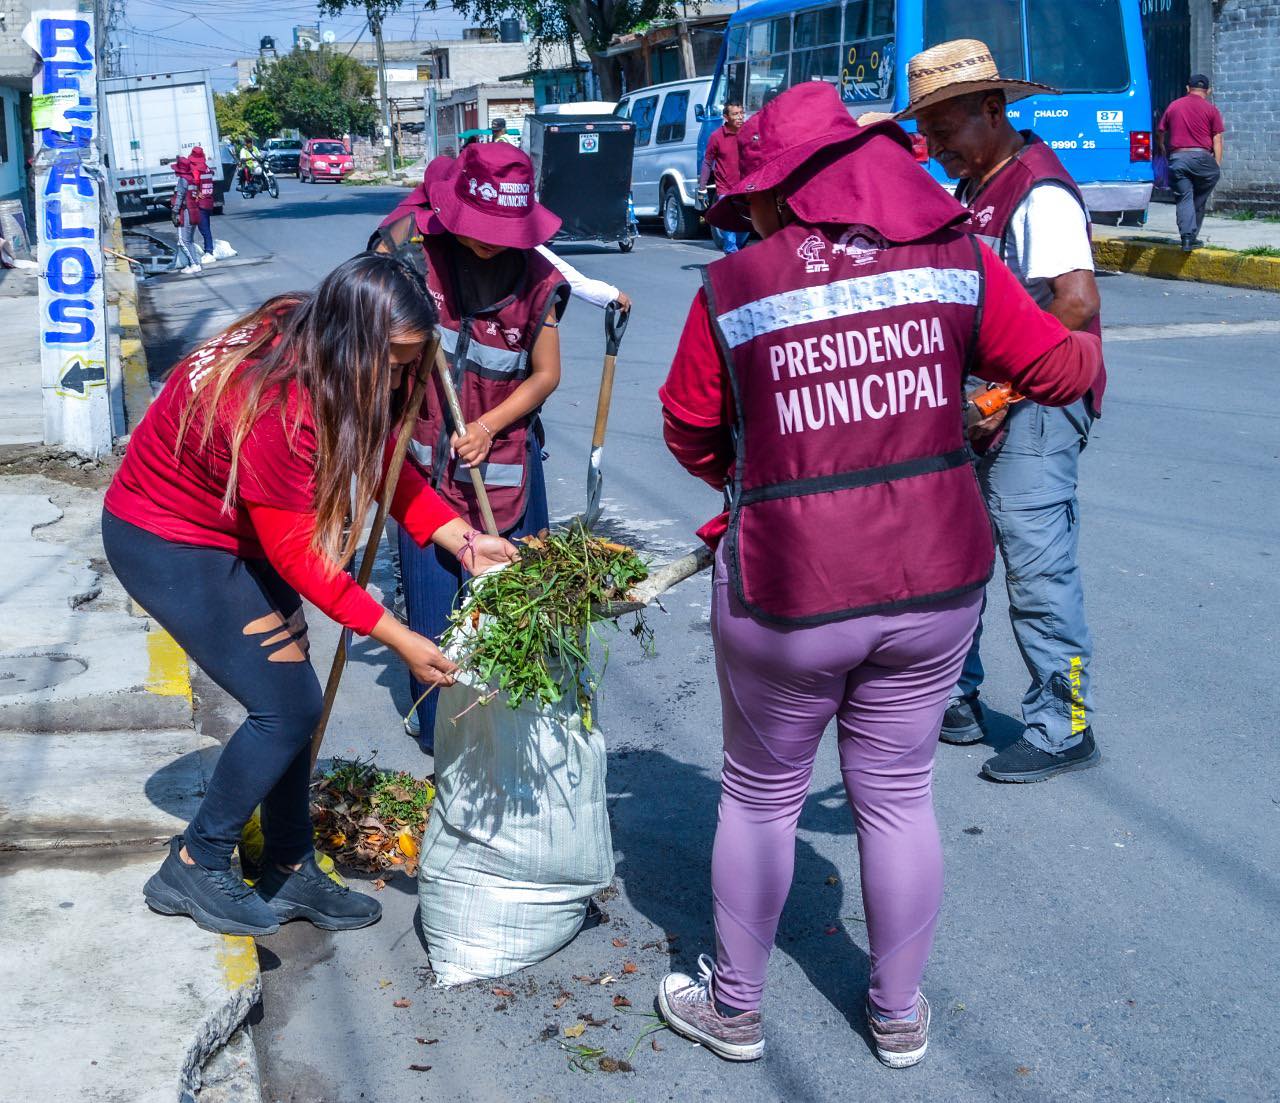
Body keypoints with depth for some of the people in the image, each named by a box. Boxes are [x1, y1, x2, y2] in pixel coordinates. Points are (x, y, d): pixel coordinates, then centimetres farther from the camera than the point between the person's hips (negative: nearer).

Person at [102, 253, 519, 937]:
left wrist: (463, 541, -16)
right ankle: (193, 871, 8)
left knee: (292, 702, 7)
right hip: (166, 544, -8)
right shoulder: (275, 402, -35)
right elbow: (296, 555, -28)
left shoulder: (319, 354, -10)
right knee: (286, 707, -9)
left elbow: (383, 461, -2)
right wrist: (400, 641, -25)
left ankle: (289, 872, 20)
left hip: (233, 532, 8)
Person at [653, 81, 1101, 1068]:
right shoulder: (954, 260, -4)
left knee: (761, 796, 17)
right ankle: (900, 1014, 35)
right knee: (899, 794, 18)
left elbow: (689, 433, 4)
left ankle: (734, 1007, 35)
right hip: (936, 581, 3)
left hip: (789, 593, -2)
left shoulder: (733, 289, -8)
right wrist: (1086, 350, 27)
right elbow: (1057, 369, 3)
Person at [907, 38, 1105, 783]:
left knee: (1038, 568, -4)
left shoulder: (1040, 193, -16)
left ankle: (1064, 729, 8)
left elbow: (1077, 302, -27)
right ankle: (955, 703, 29)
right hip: (976, 408, 10)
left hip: (1031, 412, -10)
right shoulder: (969, 191, 14)